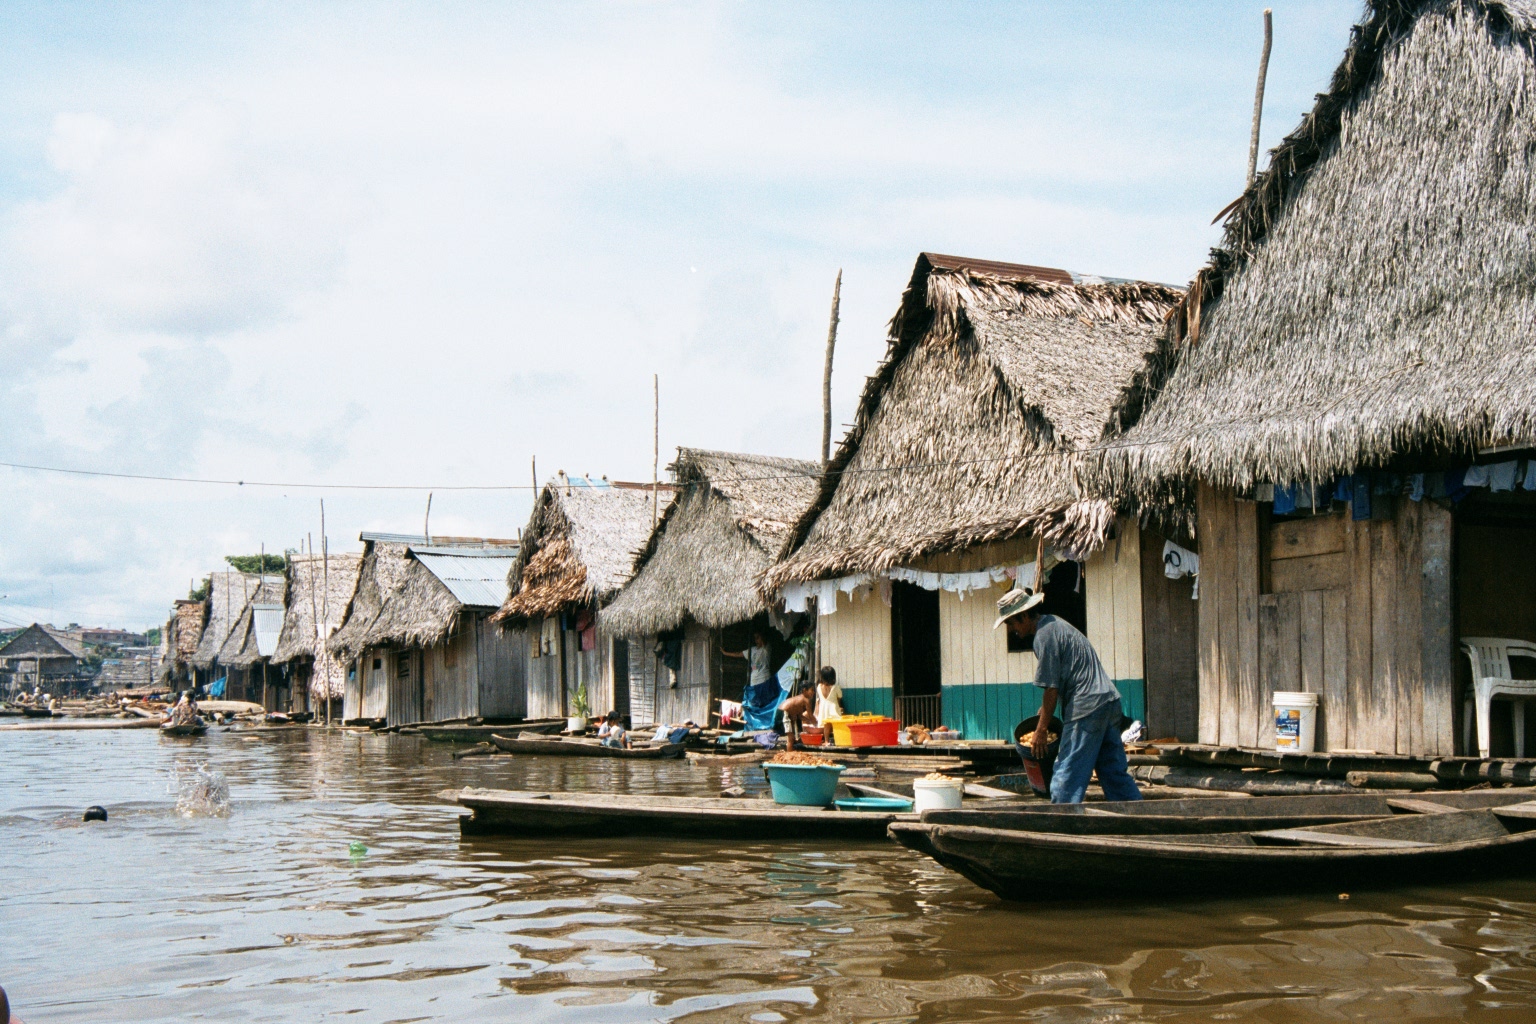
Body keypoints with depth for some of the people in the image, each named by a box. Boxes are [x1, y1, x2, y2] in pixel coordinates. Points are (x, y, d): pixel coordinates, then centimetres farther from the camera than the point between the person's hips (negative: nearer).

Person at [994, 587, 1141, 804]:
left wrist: (1040, 731, -9)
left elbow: (1051, 689, -14)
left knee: (1067, 776, -7)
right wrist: (1045, 709, 26)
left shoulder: (1044, 635, -12)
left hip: (1087, 708, -10)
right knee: (1114, 772, 12)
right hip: (1109, 701, 10)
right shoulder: (1055, 624, 18)